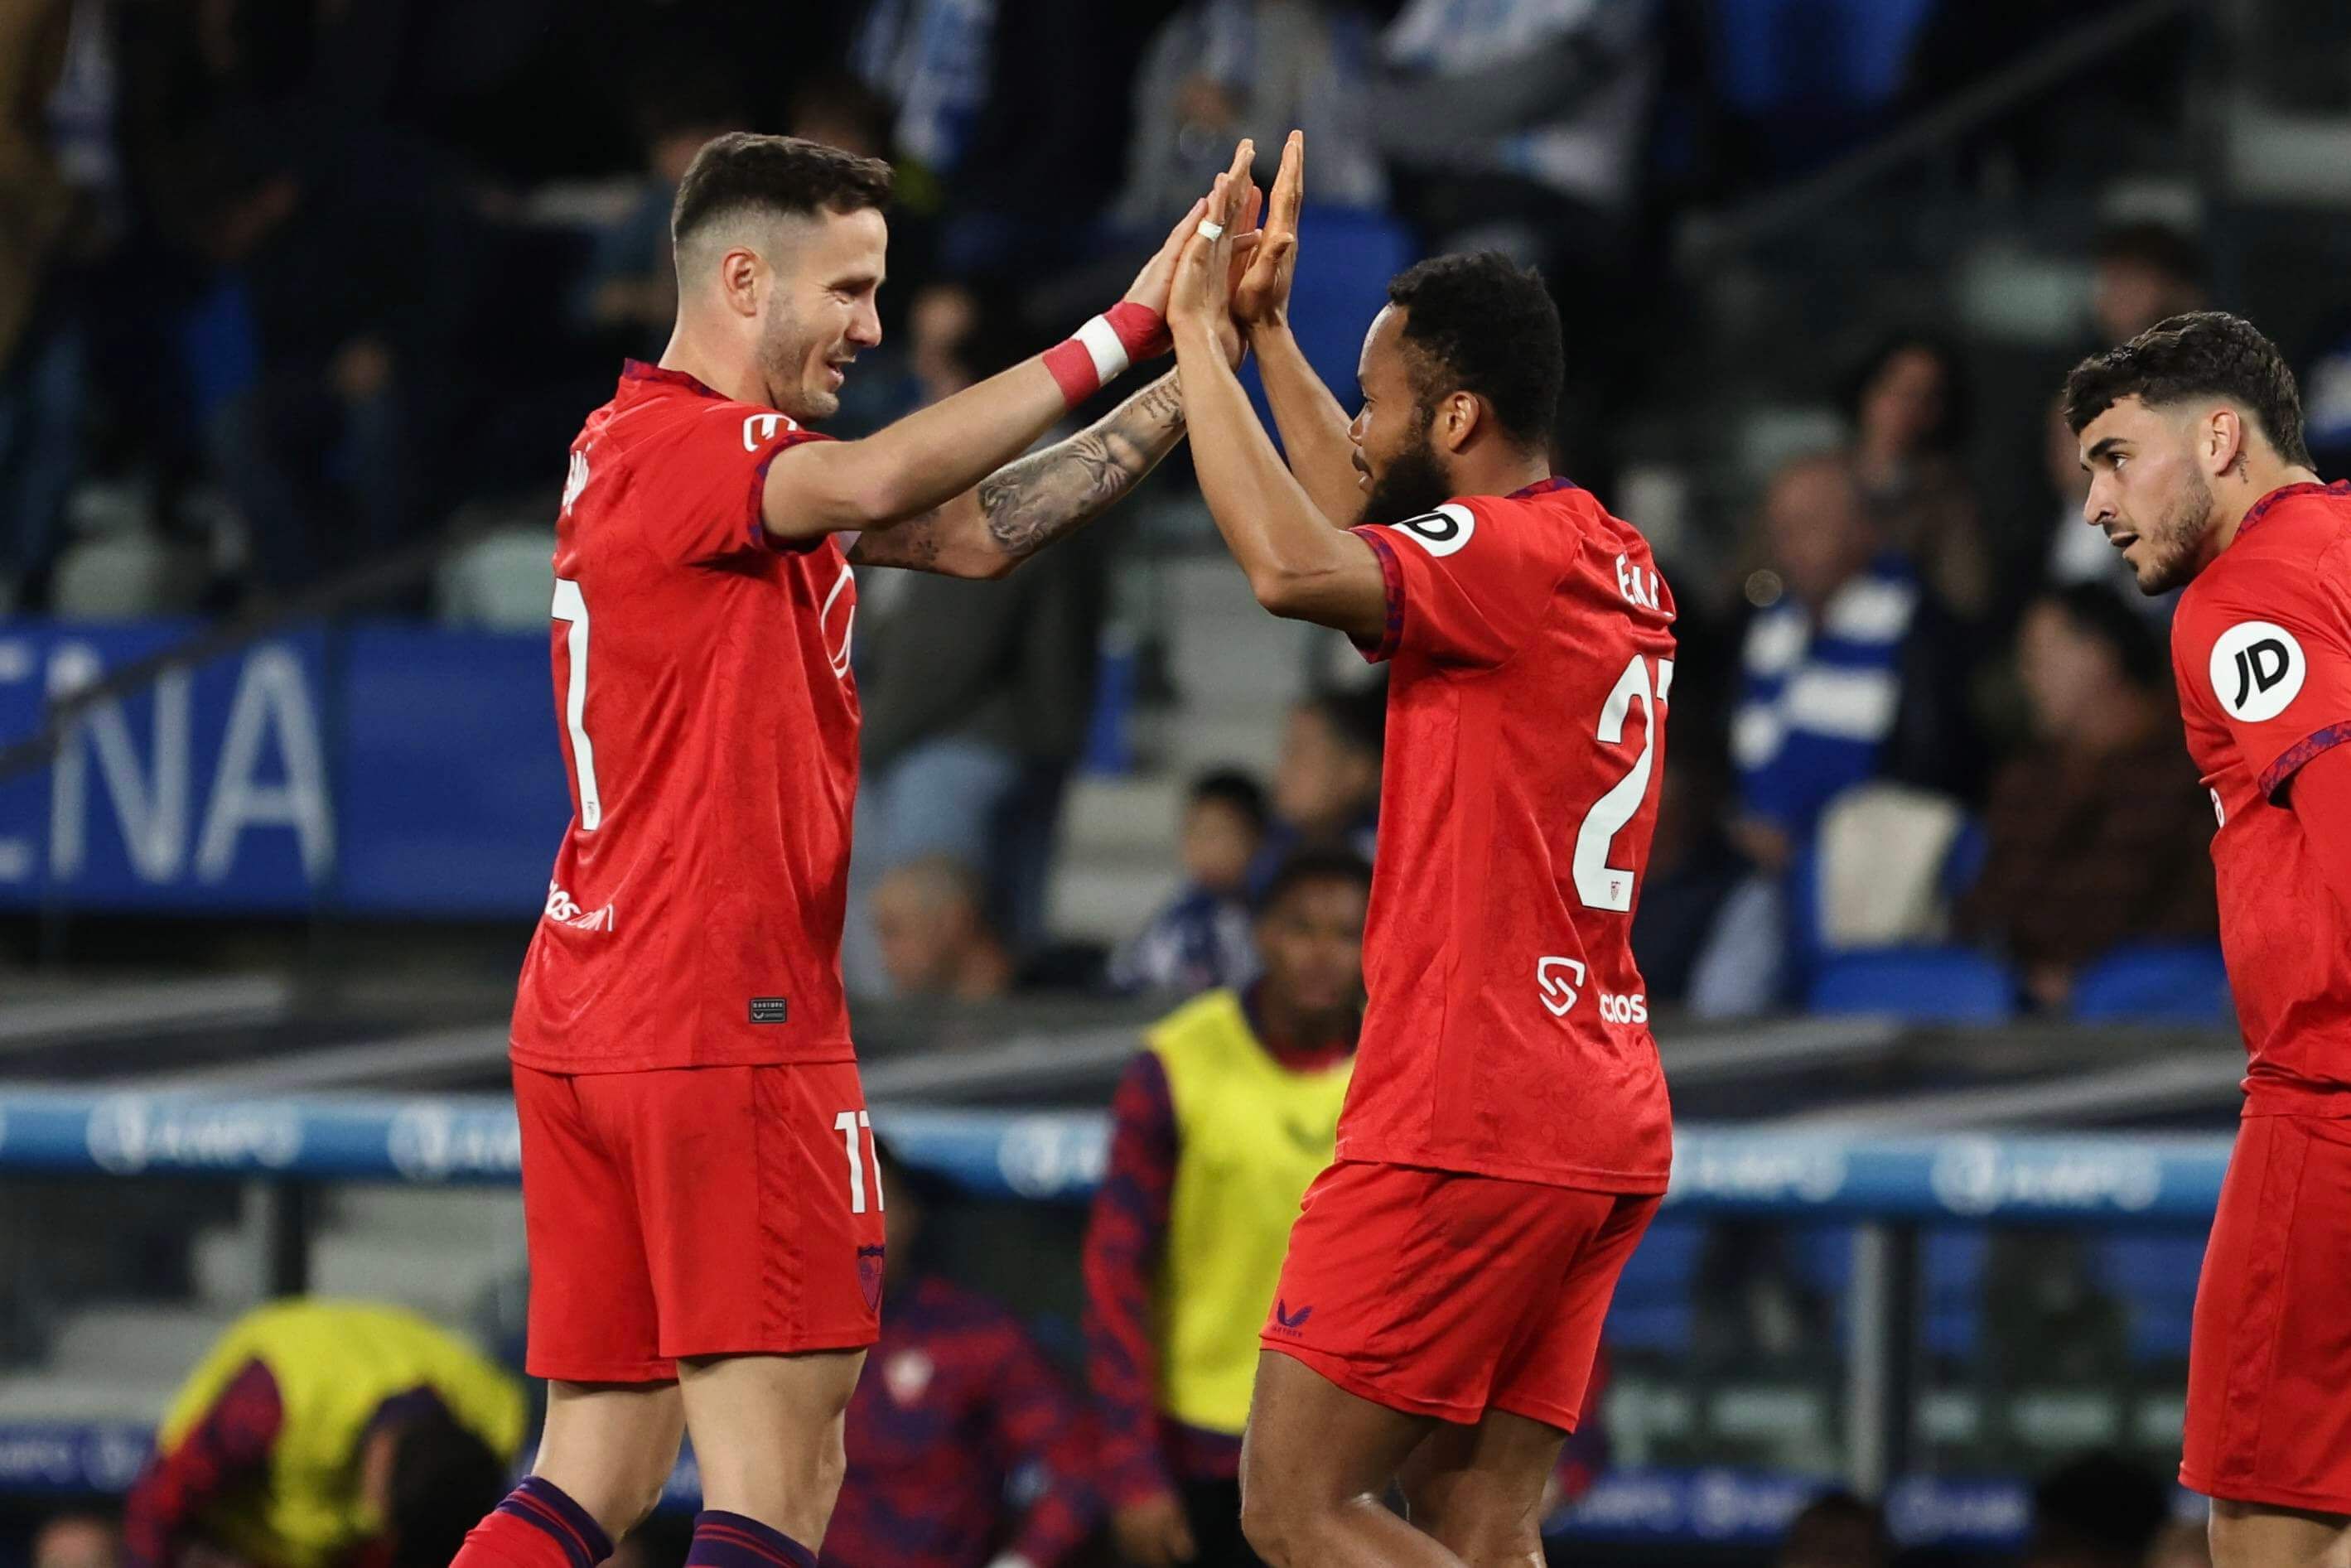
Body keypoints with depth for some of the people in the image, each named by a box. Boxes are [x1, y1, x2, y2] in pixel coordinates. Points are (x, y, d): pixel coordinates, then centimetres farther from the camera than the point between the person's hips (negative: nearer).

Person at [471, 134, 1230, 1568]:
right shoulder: (680, 443, -11)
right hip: (725, 1022, -10)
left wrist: (1187, 384, 6)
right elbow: (880, 484, -31)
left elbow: (972, 531, 14)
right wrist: (1123, 335, -26)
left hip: (587, 1019, 10)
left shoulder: (659, 444, 19)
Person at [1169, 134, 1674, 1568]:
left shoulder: (1511, 557, -13)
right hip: (1606, 1129, 9)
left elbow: (1295, 564, -30)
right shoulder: (1619, 571, 15)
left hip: (1467, 1119, -9)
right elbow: (1375, 531, 33)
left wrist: (1200, 334, -18)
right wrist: (1268, 333, 33)